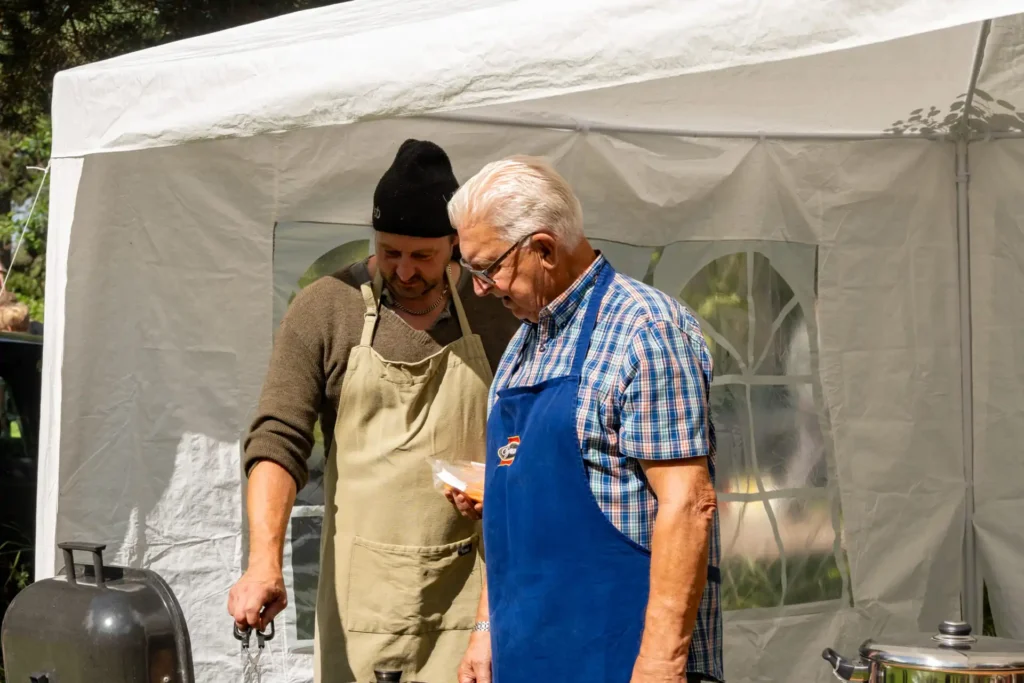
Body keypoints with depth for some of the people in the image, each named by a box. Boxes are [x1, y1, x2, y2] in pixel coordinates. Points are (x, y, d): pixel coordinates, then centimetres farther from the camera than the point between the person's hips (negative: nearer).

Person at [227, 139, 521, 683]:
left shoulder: (497, 311, 4)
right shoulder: (323, 310, -1)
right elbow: (278, 442, -7)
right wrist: (264, 562, -20)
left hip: (469, 595, 1)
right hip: (361, 592, 0)